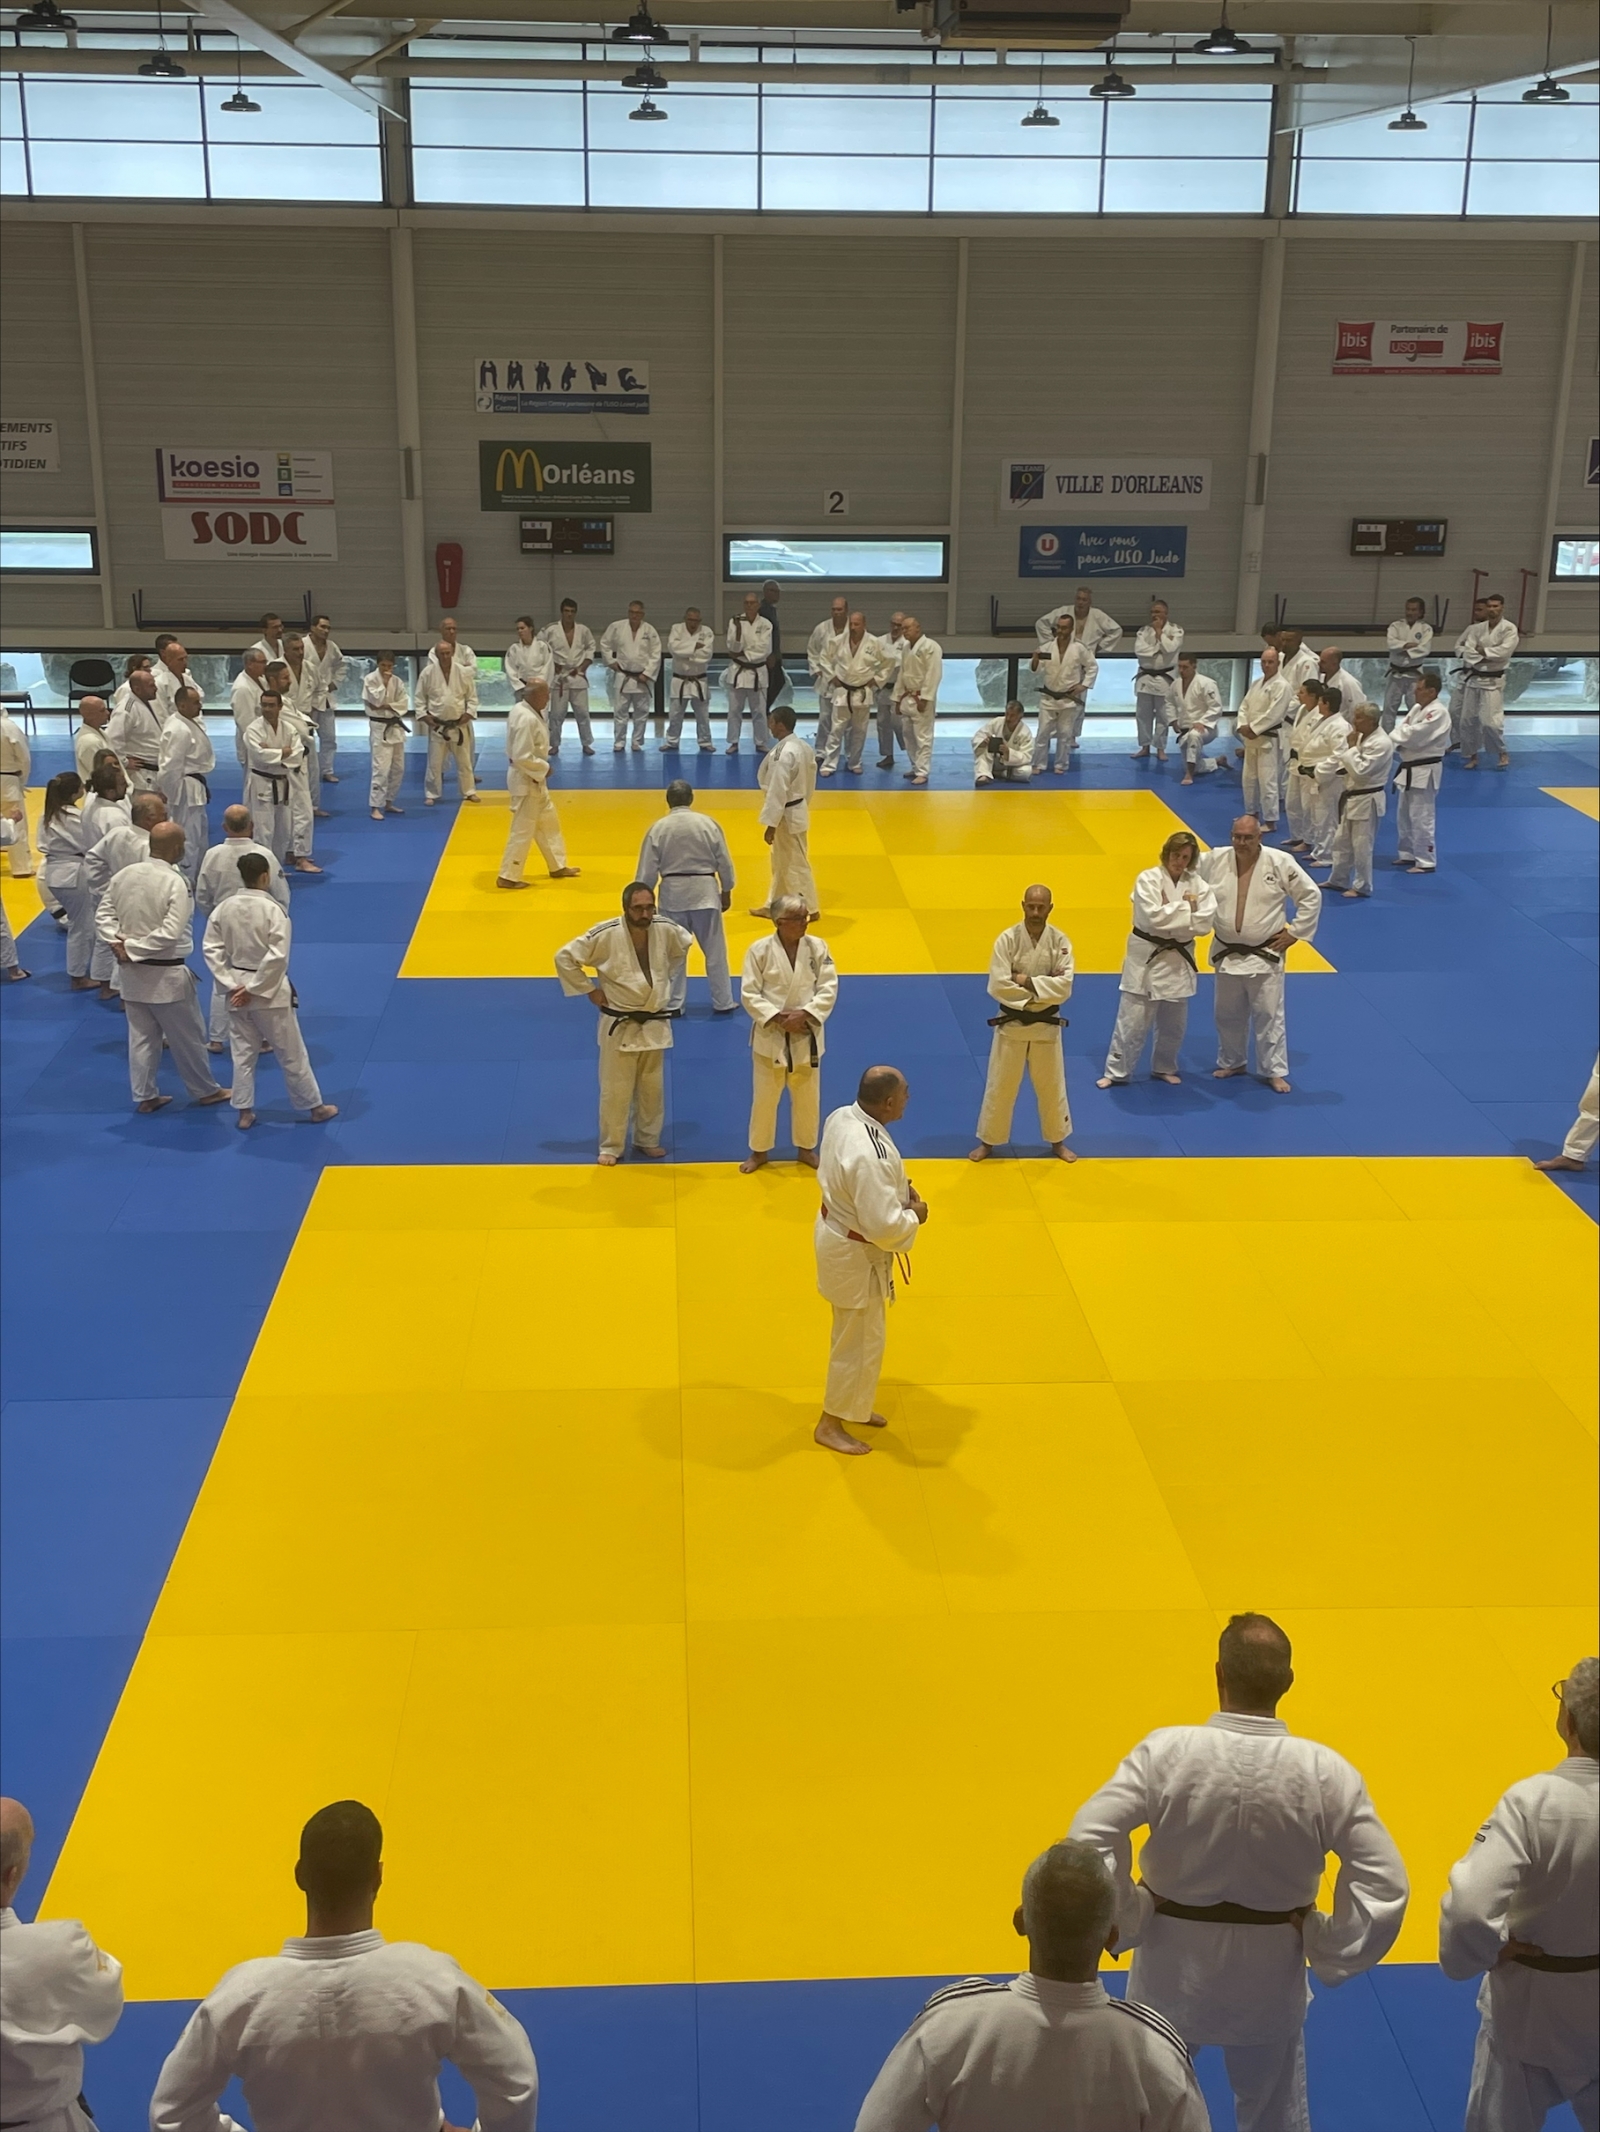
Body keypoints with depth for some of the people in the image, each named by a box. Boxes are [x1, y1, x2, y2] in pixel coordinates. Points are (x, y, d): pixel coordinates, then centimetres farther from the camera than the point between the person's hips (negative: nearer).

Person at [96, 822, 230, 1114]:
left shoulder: (123, 875, -1)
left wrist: (118, 943, -9)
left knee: (141, 1036, 18)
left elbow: (102, 916, 3)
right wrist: (132, 948, -18)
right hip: (165, 975, -6)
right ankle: (205, 1091, 26)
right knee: (187, 1037, 11)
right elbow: (170, 933, -26)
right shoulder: (175, 882, -21)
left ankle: (145, 1096, 26)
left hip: (132, 972, 6)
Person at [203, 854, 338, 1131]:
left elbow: (211, 948, -2)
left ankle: (244, 1113, 21)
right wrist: (254, 990, -14)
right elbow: (277, 956, -22)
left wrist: (230, 985, -3)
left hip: (237, 989, 4)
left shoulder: (224, 908, -3)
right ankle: (315, 1107, 22)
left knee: (243, 1053, 16)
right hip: (269, 992, -4)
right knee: (291, 1053, 8)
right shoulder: (273, 909, -17)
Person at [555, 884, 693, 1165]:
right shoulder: (606, 934, -21)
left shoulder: (666, 930, -8)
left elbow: (686, 944, 16)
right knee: (615, 1090, 4)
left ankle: (648, 1141, 32)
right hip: (619, 1026, -4)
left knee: (653, 1088, 15)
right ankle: (611, 1146, 19)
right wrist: (589, 990, -10)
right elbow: (564, 957, -13)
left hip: (655, 1024, 4)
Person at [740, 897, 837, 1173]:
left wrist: (805, 1014, -19)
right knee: (764, 1096, 8)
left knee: (807, 1095, 13)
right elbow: (749, 994, -10)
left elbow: (829, 988, -6)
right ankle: (759, 1151, 26)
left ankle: (806, 1148, 32)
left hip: (806, 1034, 2)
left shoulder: (817, 947, -6)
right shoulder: (760, 950, -12)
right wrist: (778, 1018, -20)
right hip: (770, 1035, -2)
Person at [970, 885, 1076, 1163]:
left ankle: (1058, 1141, 32)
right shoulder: (1007, 939, -12)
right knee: (1000, 1086, 8)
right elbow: (998, 987, -19)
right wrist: (1038, 993, -18)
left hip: (1046, 1025, 1)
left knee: (1052, 1086, 14)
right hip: (1011, 1024, -1)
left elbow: (1064, 987, -17)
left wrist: (1027, 981, -22)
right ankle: (988, 1141, 23)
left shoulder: (1060, 941, -8)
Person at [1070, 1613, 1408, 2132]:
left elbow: (1089, 1839, -24)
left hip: (1174, 1964, -1)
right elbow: (1385, 1884, -13)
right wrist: (1329, 1950, -1)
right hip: (1268, 1974, 1)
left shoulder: (1167, 1751, -23)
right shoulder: (1325, 1773, -18)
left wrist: (1128, 1920, -9)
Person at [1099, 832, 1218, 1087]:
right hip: (1146, 956, -4)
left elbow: (1204, 923, -11)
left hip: (1179, 958, 4)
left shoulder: (1198, 884, -1)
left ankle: (1164, 1068, 34)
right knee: (1132, 1021, -1)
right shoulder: (1148, 879, -11)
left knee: (1174, 1024, 15)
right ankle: (1116, 1072, 11)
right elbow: (1154, 917, -24)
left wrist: (1171, 911, -16)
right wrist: (1186, 908, -18)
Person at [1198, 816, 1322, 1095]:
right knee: (1228, 1014, 16)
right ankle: (1232, 1062, 35)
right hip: (1226, 953, 3)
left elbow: (1311, 896, -6)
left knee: (1269, 1015, 4)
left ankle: (1274, 1071, 16)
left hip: (1265, 955, -3)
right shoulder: (1215, 860, -8)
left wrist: (1294, 932, -7)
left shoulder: (1280, 863, -14)